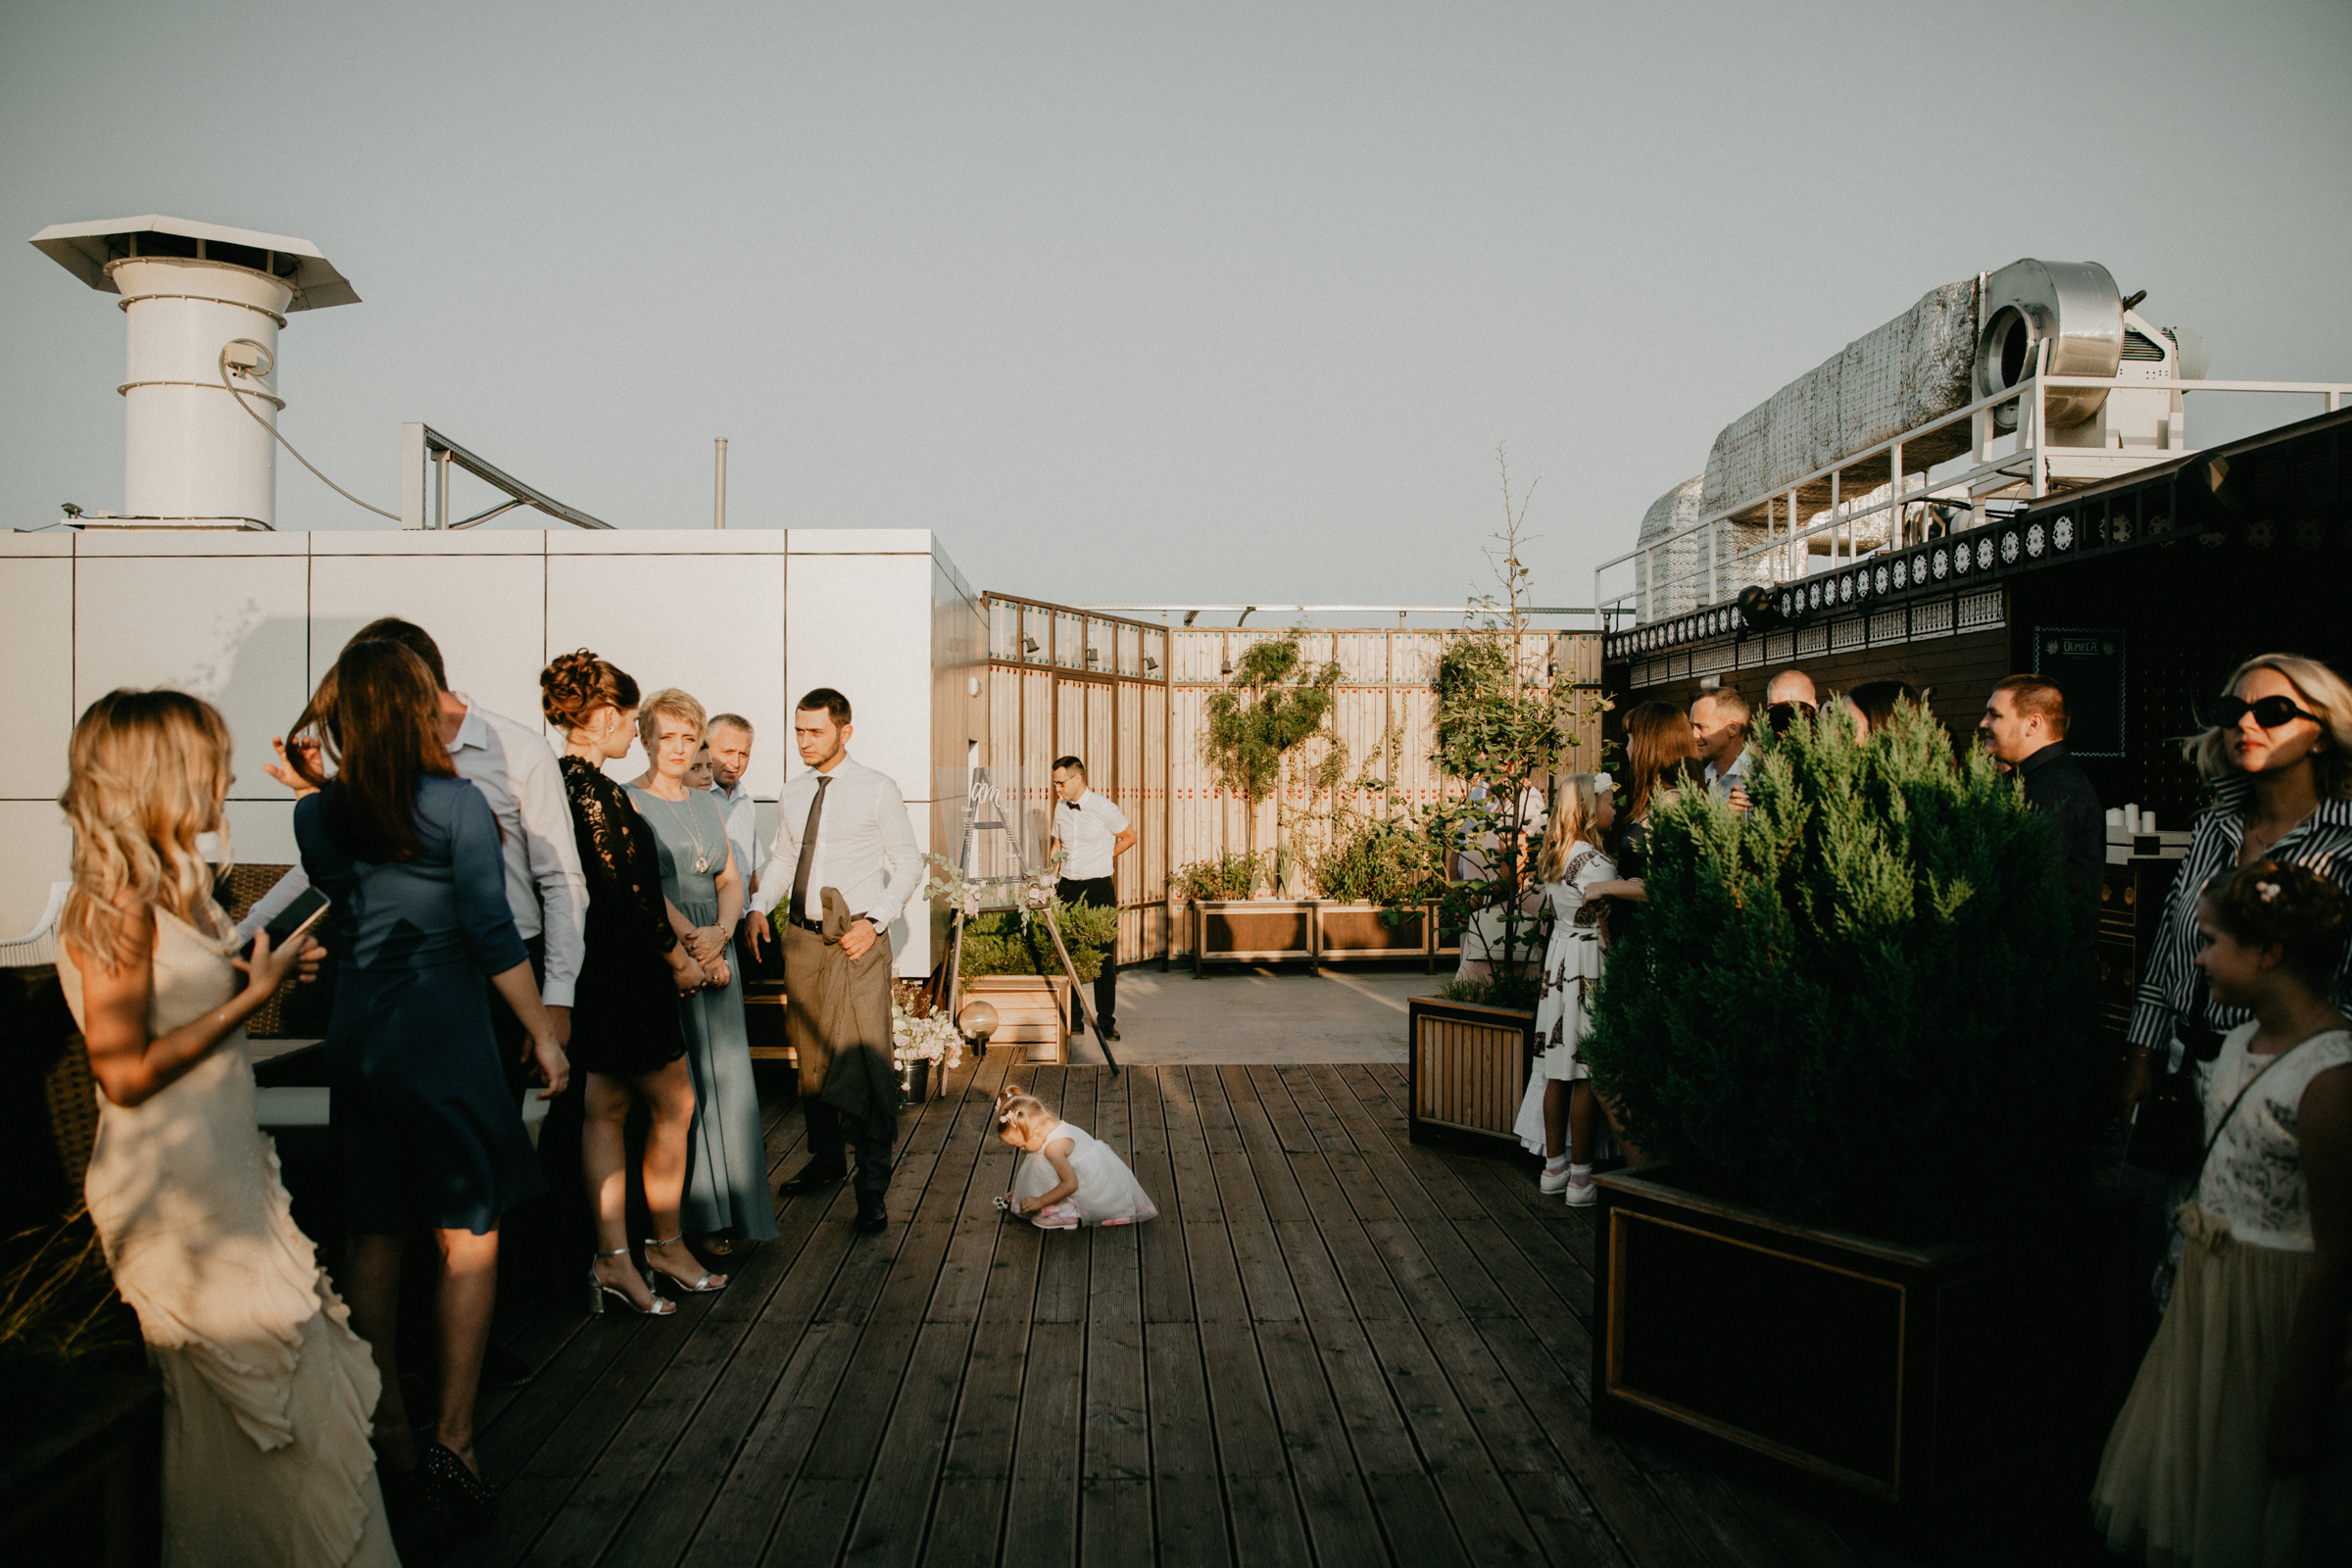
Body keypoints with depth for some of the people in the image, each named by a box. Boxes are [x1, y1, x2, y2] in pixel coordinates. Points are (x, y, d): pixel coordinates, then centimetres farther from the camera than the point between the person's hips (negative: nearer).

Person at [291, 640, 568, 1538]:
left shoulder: (315, 817, 2)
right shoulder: (456, 805, -12)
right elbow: (494, 935, -12)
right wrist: (543, 1034, -3)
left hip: (355, 1037, 5)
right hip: (443, 1033, -5)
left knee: (374, 1238, 14)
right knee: (468, 1238, 3)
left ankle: (387, 1429, 25)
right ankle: (452, 1440, 0)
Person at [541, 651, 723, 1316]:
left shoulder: (562, 783, 8)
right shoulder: (599, 793, -22)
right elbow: (633, 898, -20)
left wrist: (686, 938, 16)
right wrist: (680, 962, -6)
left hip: (594, 971, 10)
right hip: (624, 975, -10)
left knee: (606, 1107, 12)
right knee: (674, 1105, 6)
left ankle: (612, 1256, 17)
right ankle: (666, 1244, 21)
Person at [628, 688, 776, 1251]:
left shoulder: (706, 804, 16)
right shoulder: (629, 802, -3)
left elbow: (731, 880, 12)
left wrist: (721, 932, -7)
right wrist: (694, 946, -15)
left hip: (716, 953, 6)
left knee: (726, 1079, 5)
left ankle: (736, 1208, 12)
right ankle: (694, 1217, 3)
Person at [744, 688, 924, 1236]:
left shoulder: (877, 790, -3)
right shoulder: (793, 794, 11)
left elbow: (908, 863, -1)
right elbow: (781, 859, 18)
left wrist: (874, 922, -12)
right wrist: (759, 908, 0)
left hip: (858, 941, -5)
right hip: (802, 937, 5)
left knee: (864, 1056, -10)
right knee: (811, 1054, 12)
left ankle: (873, 1186, -4)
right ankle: (825, 1158, 29)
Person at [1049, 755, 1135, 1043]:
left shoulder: (1103, 808, -10)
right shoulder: (1061, 807, 7)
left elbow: (1129, 837, 3)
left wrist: (1102, 858, 6)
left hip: (1098, 889, -5)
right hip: (1068, 888, 5)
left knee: (1104, 956, -3)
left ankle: (1106, 1019, 4)